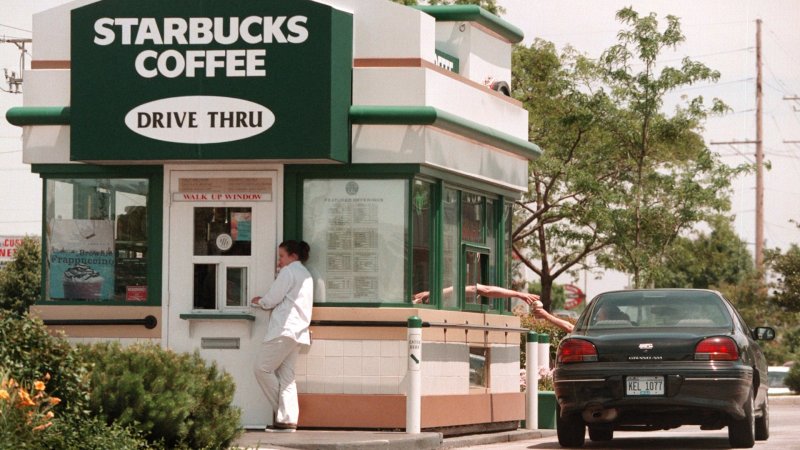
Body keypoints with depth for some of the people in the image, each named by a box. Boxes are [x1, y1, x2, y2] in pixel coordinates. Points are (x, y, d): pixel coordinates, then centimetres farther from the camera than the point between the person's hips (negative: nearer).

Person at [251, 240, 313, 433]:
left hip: (284, 329, -10)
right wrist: (265, 301, 15)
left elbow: (272, 299, -8)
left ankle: (281, 410, -4)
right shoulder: (305, 274, 26)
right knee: (286, 376, 4)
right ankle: (288, 419, -4)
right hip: (298, 331, 10)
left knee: (262, 368, -5)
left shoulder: (289, 271, -5)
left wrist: (259, 302, 11)